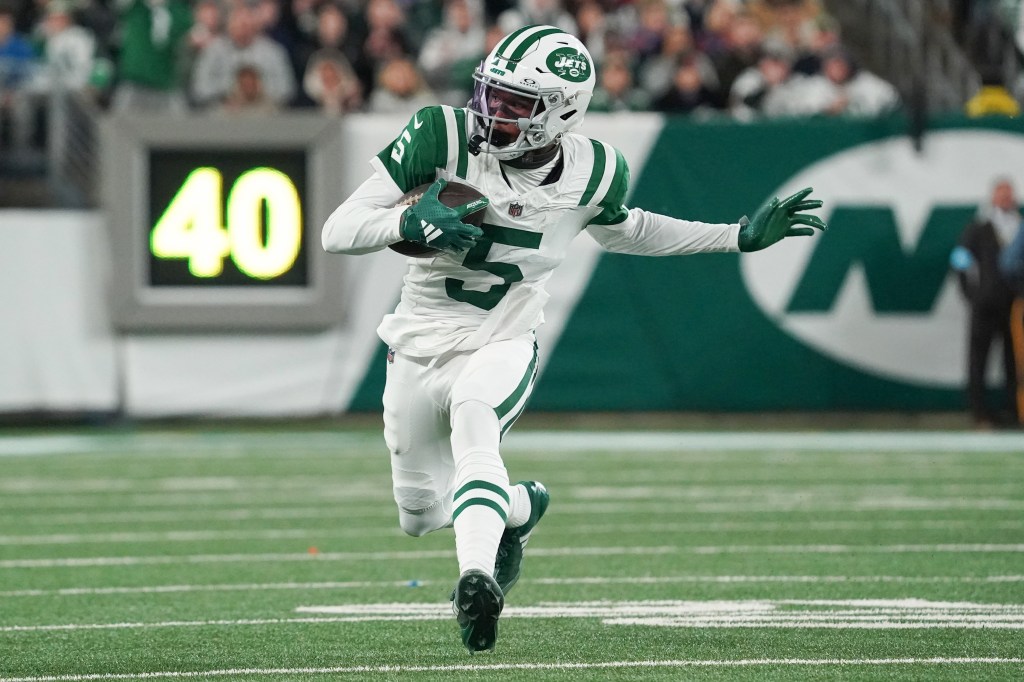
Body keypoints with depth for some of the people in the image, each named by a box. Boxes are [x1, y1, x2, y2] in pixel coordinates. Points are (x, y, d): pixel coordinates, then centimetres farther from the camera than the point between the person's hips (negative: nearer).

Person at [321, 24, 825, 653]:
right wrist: (409, 223, -41)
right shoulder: (444, 138, -19)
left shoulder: (591, 173, -10)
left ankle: (478, 580, -53)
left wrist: (741, 237, 10)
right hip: (418, 351, 2)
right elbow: (338, 231, -20)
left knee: (472, 421, -38)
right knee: (421, 516, 16)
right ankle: (521, 507, 48)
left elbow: (624, 230, 16)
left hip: (501, 348, -2)